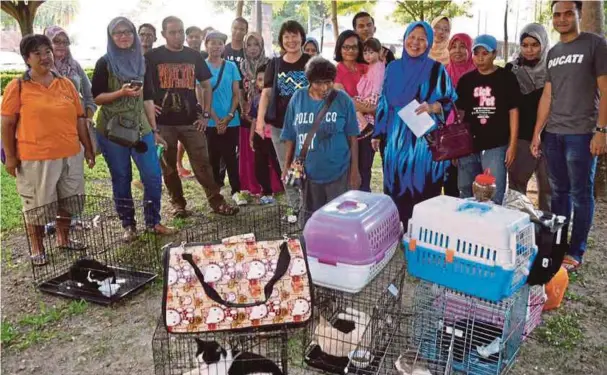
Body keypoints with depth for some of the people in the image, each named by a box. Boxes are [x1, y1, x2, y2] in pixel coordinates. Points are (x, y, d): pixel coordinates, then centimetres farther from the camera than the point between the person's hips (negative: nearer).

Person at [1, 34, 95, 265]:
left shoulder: (66, 84, 6)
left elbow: (79, 118, 10)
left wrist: (88, 148, 10)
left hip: (69, 155, 4)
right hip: (35, 158, -4)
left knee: (67, 201, 16)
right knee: (36, 205, 8)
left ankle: (63, 239, 36)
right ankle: (37, 249, 24)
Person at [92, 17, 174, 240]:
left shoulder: (140, 61, 11)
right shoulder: (105, 63, -1)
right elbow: (95, 97, -4)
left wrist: (154, 129, 10)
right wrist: (121, 93, -20)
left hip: (140, 127, 3)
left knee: (153, 176, -2)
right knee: (121, 179, 4)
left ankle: (153, 222, 13)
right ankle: (128, 225, 16)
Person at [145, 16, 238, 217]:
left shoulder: (194, 56, 9)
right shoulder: (152, 57, 1)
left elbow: (206, 86, 13)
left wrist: (205, 114, 3)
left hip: (191, 121, 1)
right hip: (163, 122, -1)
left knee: (202, 163, 0)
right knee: (168, 166, 7)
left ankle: (216, 201, 5)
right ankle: (178, 203, 20)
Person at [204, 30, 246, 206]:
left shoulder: (231, 66, 5)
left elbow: (236, 94, 4)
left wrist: (229, 116, -9)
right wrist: (216, 119, -11)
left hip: (231, 121, 1)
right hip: (210, 122, -1)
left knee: (231, 155, 3)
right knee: (213, 157, 6)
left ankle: (236, 191, 8)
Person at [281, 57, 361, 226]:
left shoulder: (343, 100, -7)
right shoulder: (298, 98, -2)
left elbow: (352, 137, -3)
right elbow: (290, 137, 4)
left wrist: (355, 169, -4)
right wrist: (287, 166, 6)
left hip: (338, 172, -2)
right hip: (307, 172, 2)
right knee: (309, 220, 16)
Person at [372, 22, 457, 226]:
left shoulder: (437, 70, 0)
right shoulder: (393, 68, 9)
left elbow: (452, 102, 2)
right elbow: (384, 103, 12)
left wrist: (433, 107, -17)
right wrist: (377, 133, 10)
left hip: (425, 139, -3)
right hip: (396, 139, 3)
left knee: (423, 189, 0)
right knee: (396, 189, 8)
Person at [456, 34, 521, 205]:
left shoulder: (507, 78, 0)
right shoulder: (465, 80, 9)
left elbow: (513, 111, -1)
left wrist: (512, 144, -6)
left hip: (496, 146, -3)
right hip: (468, 146, 4)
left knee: (493, 199, -1)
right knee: (466, 196, 14)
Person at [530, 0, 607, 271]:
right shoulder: (552, 53, 14)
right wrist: (537, 132, 8)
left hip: (581, 134, -5)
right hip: (552, 134, 5)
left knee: (581, 194, -1)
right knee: (559, 192, 11)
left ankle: (576, 252, 7)